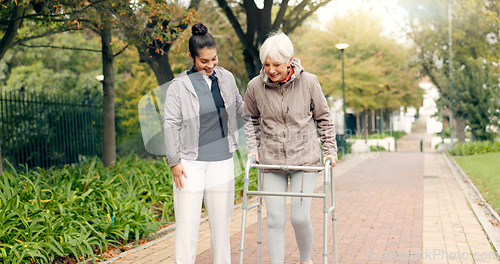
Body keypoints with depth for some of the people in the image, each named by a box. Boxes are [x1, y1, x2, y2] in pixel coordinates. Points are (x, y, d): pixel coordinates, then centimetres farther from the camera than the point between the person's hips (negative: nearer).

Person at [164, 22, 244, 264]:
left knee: (221, 222, 8)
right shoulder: (179, 86, -3)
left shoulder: (226, 78, 8)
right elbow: (171, 125, -3)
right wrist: (174, 161, -6)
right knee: (187, 223, -2)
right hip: (190, 162, -3)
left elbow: (240, 108, 22)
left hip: (222, 160, 3)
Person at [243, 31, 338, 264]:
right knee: (275, 219, -1)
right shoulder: (255, 87, -7)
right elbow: (251, 120, 13)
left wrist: (330, 149, 3)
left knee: (300, 217, -2)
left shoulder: (309, 82, -9)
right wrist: (253, 148, 4)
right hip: (271, 160, 1)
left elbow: (323, 118, 5)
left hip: (305, 158, -1)